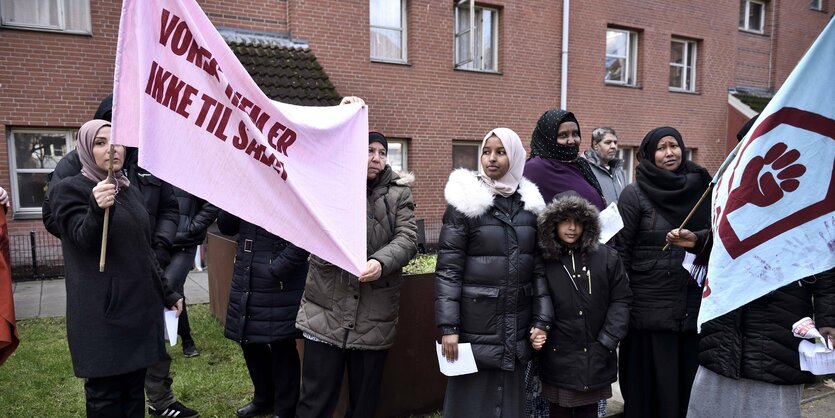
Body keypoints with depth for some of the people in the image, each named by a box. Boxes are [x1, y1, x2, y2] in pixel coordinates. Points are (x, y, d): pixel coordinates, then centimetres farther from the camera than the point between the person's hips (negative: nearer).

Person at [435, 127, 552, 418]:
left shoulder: (530, 204, 6)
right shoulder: (465, 201, -6)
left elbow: (539, 266, 8)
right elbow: (448, 269, -9)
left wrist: (542, 319, 2)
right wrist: (448, 327, -14)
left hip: (517, 328, 4)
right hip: (476, 325, -4)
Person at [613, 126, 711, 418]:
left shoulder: (698, 188, 8)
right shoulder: (635, 194, -5)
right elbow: (620, 251, -7)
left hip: (693, 304, 4)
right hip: (649, 306, -4)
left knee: (687, 378, 13)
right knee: (651, 383, 5)